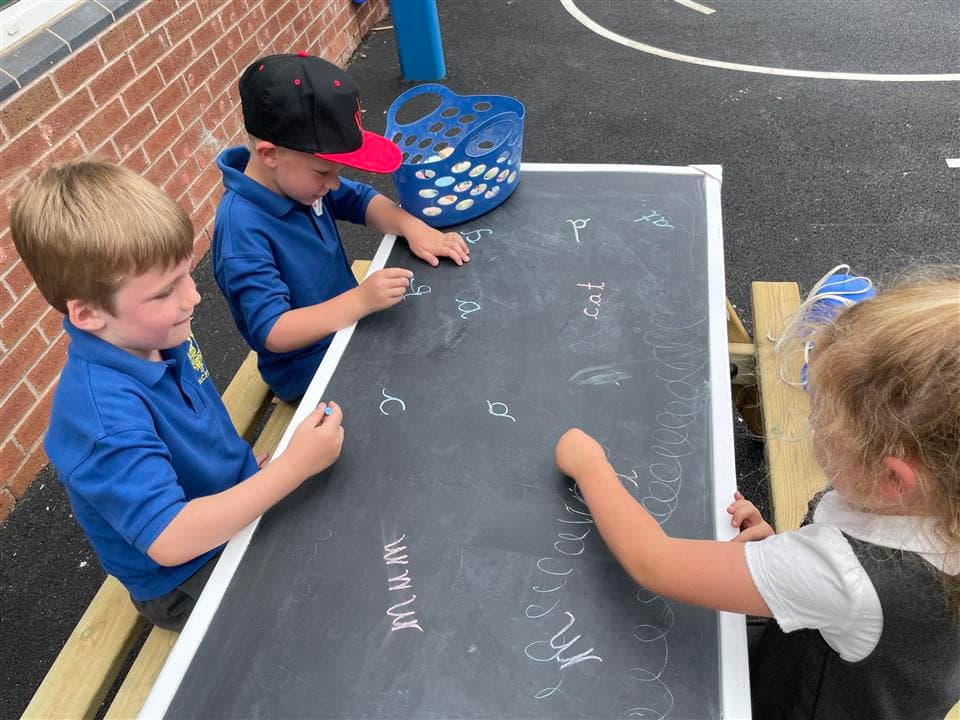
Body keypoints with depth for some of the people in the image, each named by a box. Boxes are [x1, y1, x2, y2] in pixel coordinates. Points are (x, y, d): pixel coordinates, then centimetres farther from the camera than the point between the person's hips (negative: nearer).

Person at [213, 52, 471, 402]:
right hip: (309, 371, -8)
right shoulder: (241, 231, -31)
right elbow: (272, 332, -32)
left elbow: (361, 199, 6)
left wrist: (412, 227, -13)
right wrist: (361, 300, -41)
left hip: (346, 319, 8)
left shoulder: (295, 177, -8)